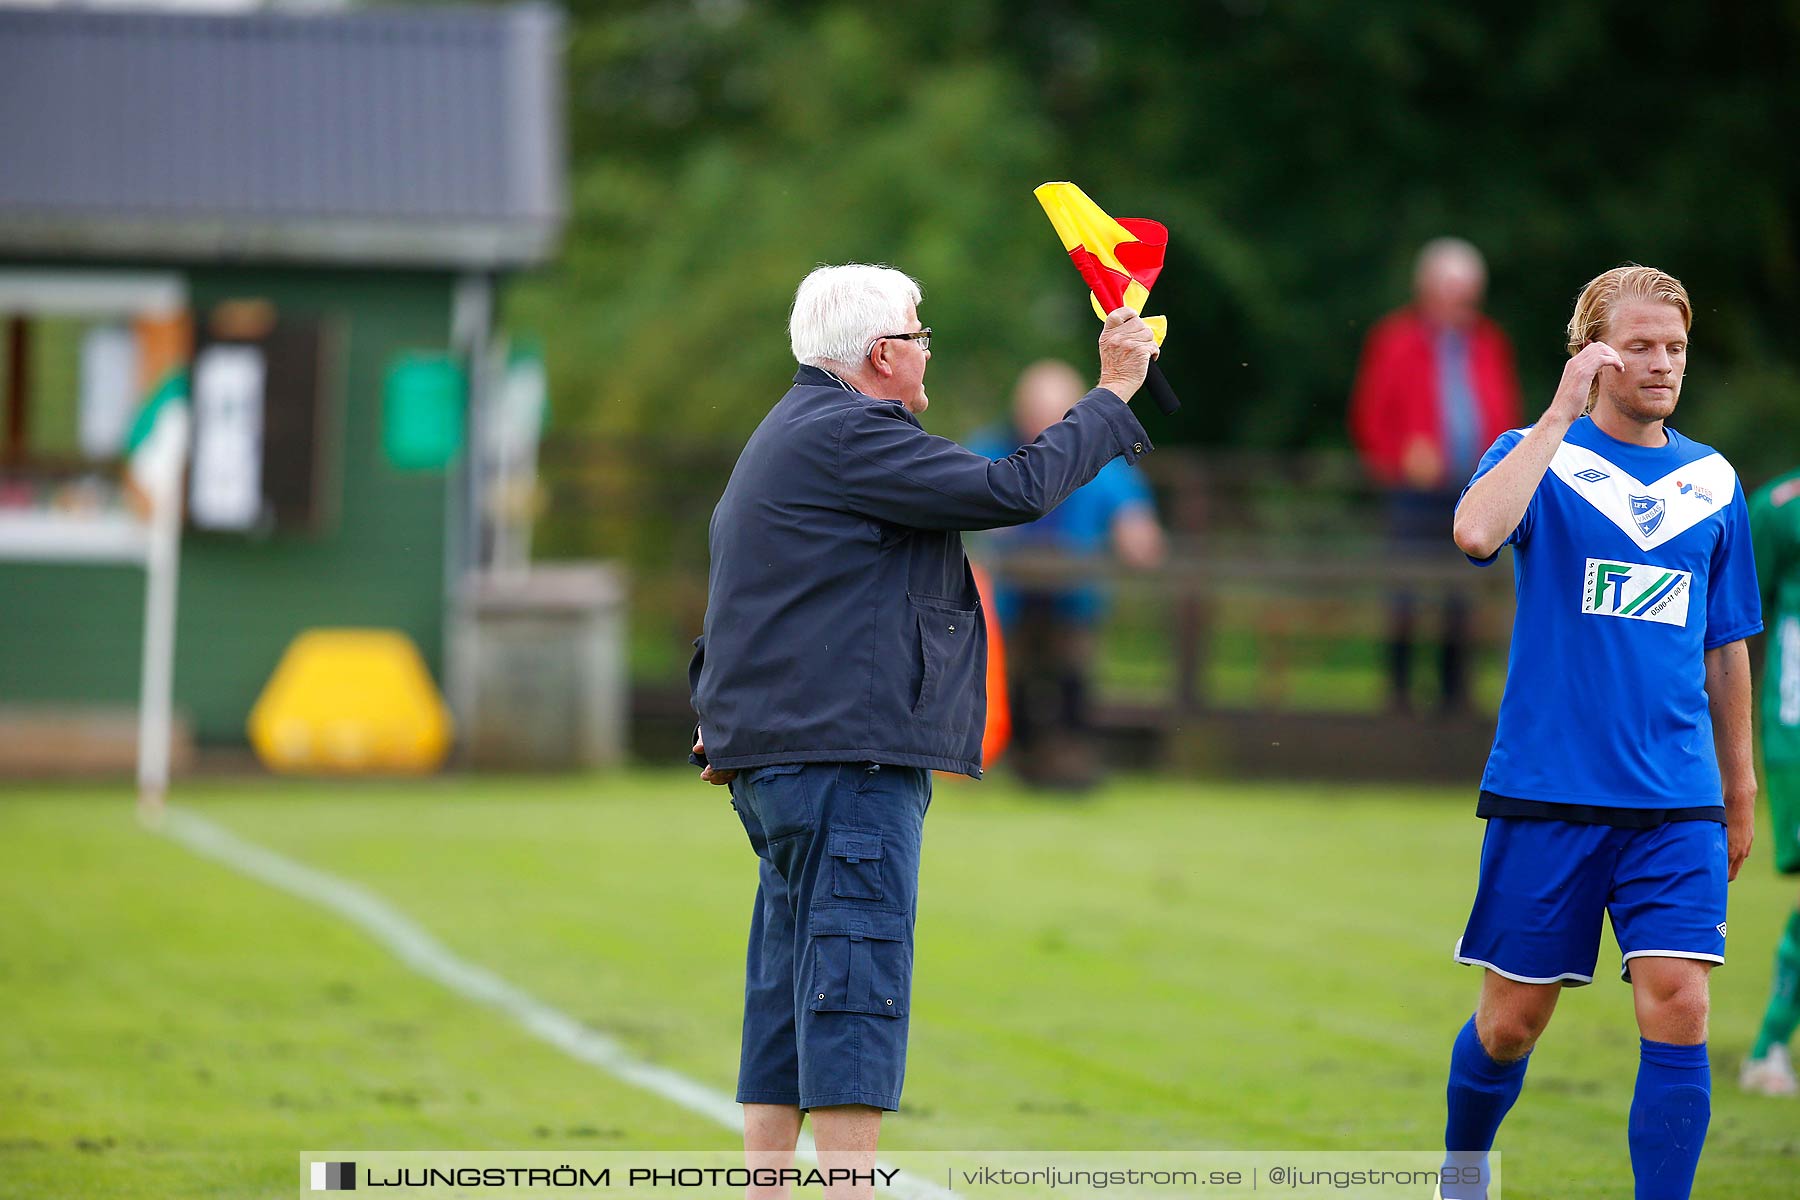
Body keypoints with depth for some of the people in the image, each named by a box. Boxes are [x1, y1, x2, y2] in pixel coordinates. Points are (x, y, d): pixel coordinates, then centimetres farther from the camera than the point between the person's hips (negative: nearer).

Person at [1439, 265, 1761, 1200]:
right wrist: (1562, 412, -24)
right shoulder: (1536, 456, -1)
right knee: (1513, 1019, 7)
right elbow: (1476, 532, -25)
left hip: (1677, 803, 3)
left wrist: (1739, 790, 19)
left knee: (1678, 1012, -12)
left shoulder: (1711, 481, 11)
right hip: (1545, 795, -2)